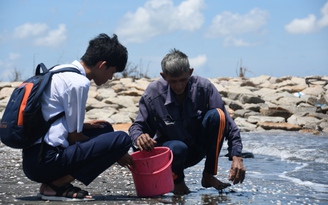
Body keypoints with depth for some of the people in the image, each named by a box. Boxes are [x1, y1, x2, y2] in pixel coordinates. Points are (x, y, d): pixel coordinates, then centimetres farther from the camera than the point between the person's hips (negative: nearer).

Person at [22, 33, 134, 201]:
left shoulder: (60, 71, 15)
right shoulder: (79, 82, -13)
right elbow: (74, 137, -8)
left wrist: (84, 125, 17)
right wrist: (116, 154, 2)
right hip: (46, 161, -10)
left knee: (105, 129, 22)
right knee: (121, 139, -15)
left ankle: (54, 182, 6)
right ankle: (56, 185, -10)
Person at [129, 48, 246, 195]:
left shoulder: (204, 87, -13)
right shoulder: (153, 93, -14)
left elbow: (227, 123, -14)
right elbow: (137, 126, -7)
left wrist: (236, 156, -26)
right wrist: (139, 137, -34)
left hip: (198, 148, 2)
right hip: (169, 150, -2)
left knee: (216, 115, -25)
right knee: (178, 148, -40)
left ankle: (209, 175, -10)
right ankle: (177, 180, 0)